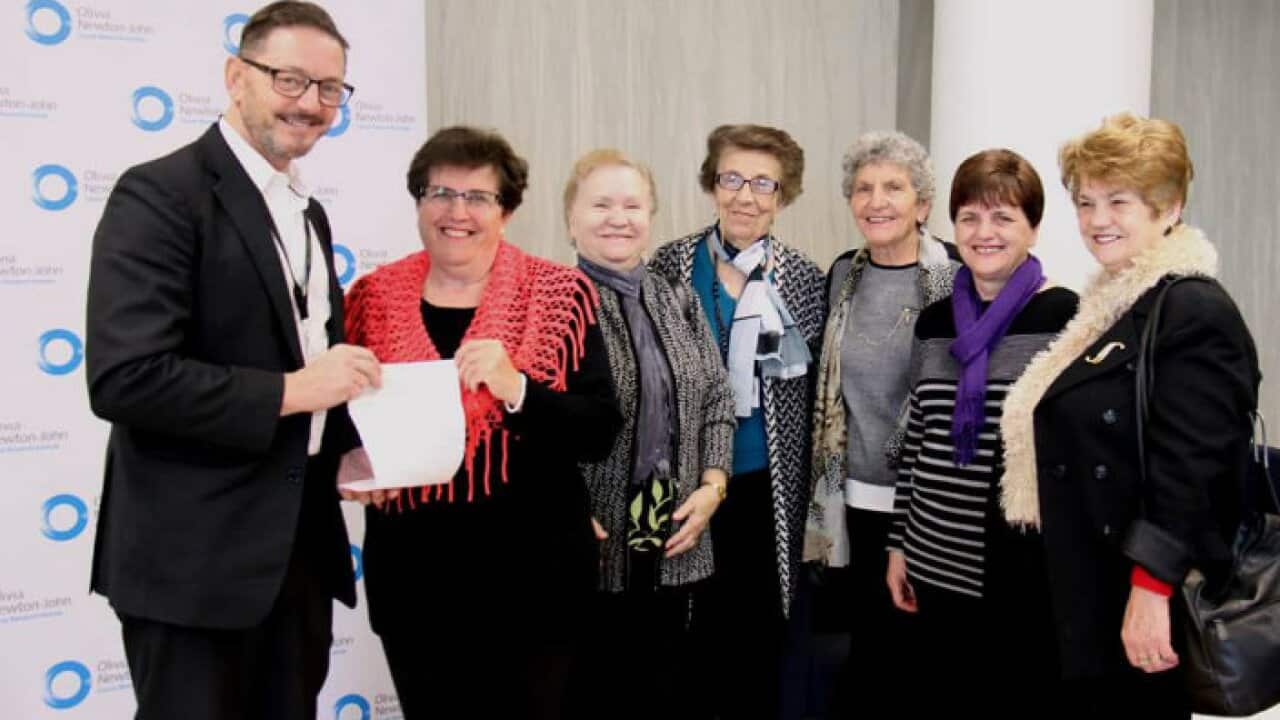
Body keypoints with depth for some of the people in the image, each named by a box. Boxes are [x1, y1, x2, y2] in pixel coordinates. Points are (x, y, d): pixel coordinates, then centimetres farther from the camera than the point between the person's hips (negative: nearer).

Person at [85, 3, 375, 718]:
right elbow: (123, 377, -22)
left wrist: (349, 448, 4)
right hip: (194, 554, -8)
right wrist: (289, 391, -21)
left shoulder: (309, 213, 14)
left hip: (300, 545, 8)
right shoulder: (161, 194, -12)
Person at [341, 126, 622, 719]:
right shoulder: (374, 297, 3)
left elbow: (599, 432, -8)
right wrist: (349, 461, -8)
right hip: (411, 573, 2)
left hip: (530, 569, -2)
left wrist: (517, 388, -23)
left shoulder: (560, 294, -3)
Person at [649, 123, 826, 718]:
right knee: (692, 624, 11)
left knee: (759, 633, 10)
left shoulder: (801, 278, -2)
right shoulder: (671, 264, -1)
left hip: (764, 485, -1)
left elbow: (814, 396, 2)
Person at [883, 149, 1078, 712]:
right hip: (940, 567, 5)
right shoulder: (935, 321, 9)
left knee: (1019, 699, 8)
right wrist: (898, 543, 12)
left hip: (1030, 570, -5)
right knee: (941, 697, 15)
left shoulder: (1066, 317, -7)